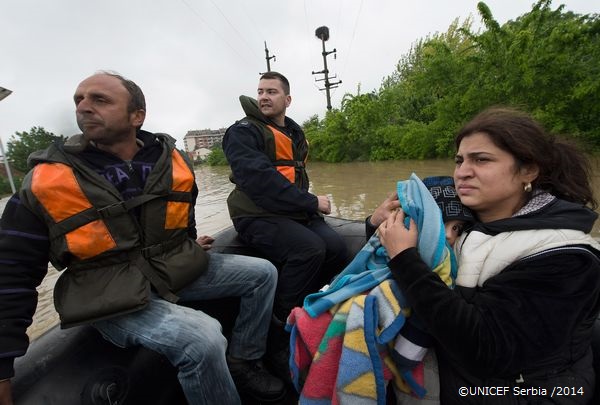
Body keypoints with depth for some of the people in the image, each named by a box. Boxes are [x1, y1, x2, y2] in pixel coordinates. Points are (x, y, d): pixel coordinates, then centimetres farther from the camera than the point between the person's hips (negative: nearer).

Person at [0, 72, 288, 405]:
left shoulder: (172, 161, -2)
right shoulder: (45, 182, -9)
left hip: (179, 270, 5)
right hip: (113, 295, -4)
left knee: (262, 273, 2)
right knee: (203, 337, -31)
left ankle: (242, 363, 14)